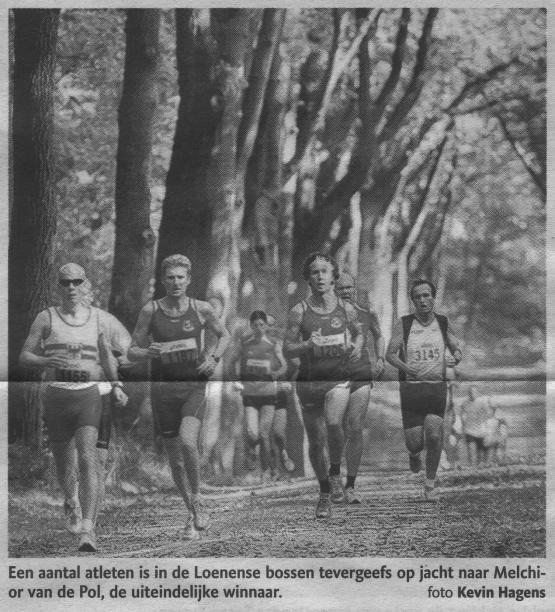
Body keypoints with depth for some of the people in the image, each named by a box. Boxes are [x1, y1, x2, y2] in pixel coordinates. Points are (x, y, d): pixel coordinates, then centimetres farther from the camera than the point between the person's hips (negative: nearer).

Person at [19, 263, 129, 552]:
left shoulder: (101, 319, 6)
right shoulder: (46, 318, 5)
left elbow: (128, 353, 16)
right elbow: (24, 357, 5)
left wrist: (118, 385, 3)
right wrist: (47, 361, -15)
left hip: (89, 395, -1)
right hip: (56, 396, 1)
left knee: (88, 459, -19)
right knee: (64, 462, 10)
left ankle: (87, 529, -24)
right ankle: (71, 502, 46)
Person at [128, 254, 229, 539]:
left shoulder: (201, 309, 1)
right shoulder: (150, 310, 0)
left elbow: (223, 336, 18)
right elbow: (132, 352, 5)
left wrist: (213, 358, 0)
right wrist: (148, 352, -17)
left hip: (194, 386, -1)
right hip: (163, 387, 1)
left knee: (187, 442, -25)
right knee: (175, 458, 5)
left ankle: (197, 498, -2)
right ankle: (194, 516, 22)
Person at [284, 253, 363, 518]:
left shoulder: (346, 309, 2)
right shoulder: (299, 311, -3)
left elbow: (359, 333, 20)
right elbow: (287, 349, -2)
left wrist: (357, 347, -1)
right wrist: (308, 345, -21)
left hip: (338, 378, -1)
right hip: (309, 380, 1)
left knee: (333, 422, -28)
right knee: (316, 441, 6)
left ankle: (336, 473, -1)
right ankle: (324, 492, 28)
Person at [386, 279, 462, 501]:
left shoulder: (443, 323, 5)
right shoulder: (404, 324, 0)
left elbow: (457, 351, 12)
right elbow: (390, 354, -1)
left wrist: (454, 358, -11)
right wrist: (404, 366, -18)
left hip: (437, 388, 1)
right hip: (410, 388, -1)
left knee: (434, 436, -12)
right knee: (414, 441, -3)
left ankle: (430, 482, 8)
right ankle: (414, 454, 36)